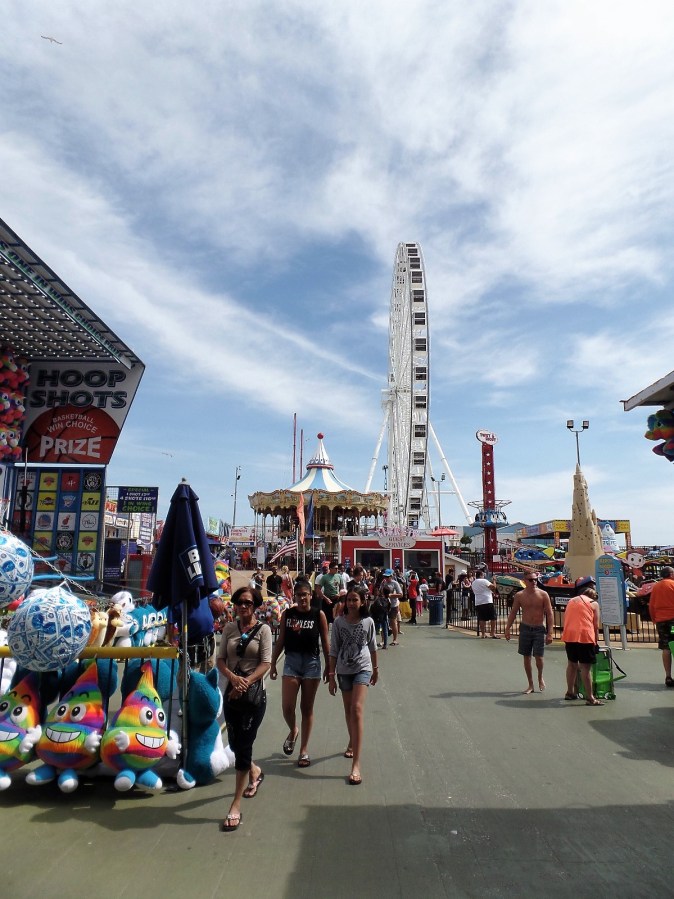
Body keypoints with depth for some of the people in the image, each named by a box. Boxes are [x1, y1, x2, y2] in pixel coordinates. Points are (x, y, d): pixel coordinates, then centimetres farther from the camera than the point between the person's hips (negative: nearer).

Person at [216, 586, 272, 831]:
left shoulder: (263, 629, -6)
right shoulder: (229, 628, 4)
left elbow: (265, 663, -11)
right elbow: (220, 659, 1)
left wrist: (245, 682, -22)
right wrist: (233, 678, -17)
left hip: (254, 694, -4)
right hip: (232, 693, 4)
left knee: (243, 746, -3)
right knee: (234, 744, 14)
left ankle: (236, 807, 7)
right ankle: (255, 772, 46)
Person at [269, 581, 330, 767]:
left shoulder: (319, 615, -3)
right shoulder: (287, 614, 2)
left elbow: (325, 642, 1)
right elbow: (280, 641, 8)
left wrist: (328, 666, 1)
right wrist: (273, 663, 7)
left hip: (311, 663, -1)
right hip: (291, 662, 1)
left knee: (307, 708, 8)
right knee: (287, 707, -4)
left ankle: (304, 749, 22)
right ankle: (293, 731, 30)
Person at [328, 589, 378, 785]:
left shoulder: (368, 622, -4)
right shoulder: (339, 622, -5)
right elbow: (334, 650, -2)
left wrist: (375, 669, 19)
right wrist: (331, 676, -4)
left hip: (363, 668, -2)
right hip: (344, 669, 2)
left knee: (357, 710, -15)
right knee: (348, 710, 15)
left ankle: (356, 765, -17)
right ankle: (352, 743, 44)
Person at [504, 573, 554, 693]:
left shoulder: (543, 595, -6)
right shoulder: (519, 595, -1)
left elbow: (549, 614, -5)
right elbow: (513, 613, 6)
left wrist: (549, 633, -11)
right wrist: (507, 629, 1)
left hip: (539, 629, -2)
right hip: (525, 628, 2)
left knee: (538, 656, -7)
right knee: (526, 657, 7)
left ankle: (540, 678, 24)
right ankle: (530, 685, 21)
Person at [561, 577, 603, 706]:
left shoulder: (571, 601, 20)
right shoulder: (593, 604, 7)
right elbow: (596, 626, 2)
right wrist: (596, 642, 10)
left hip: (569, 635, 5)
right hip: (584, 636, -5)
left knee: (572, 664, 18)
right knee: (585, 667, -2)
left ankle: (570, 692, 28)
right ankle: (590, 698, 2)